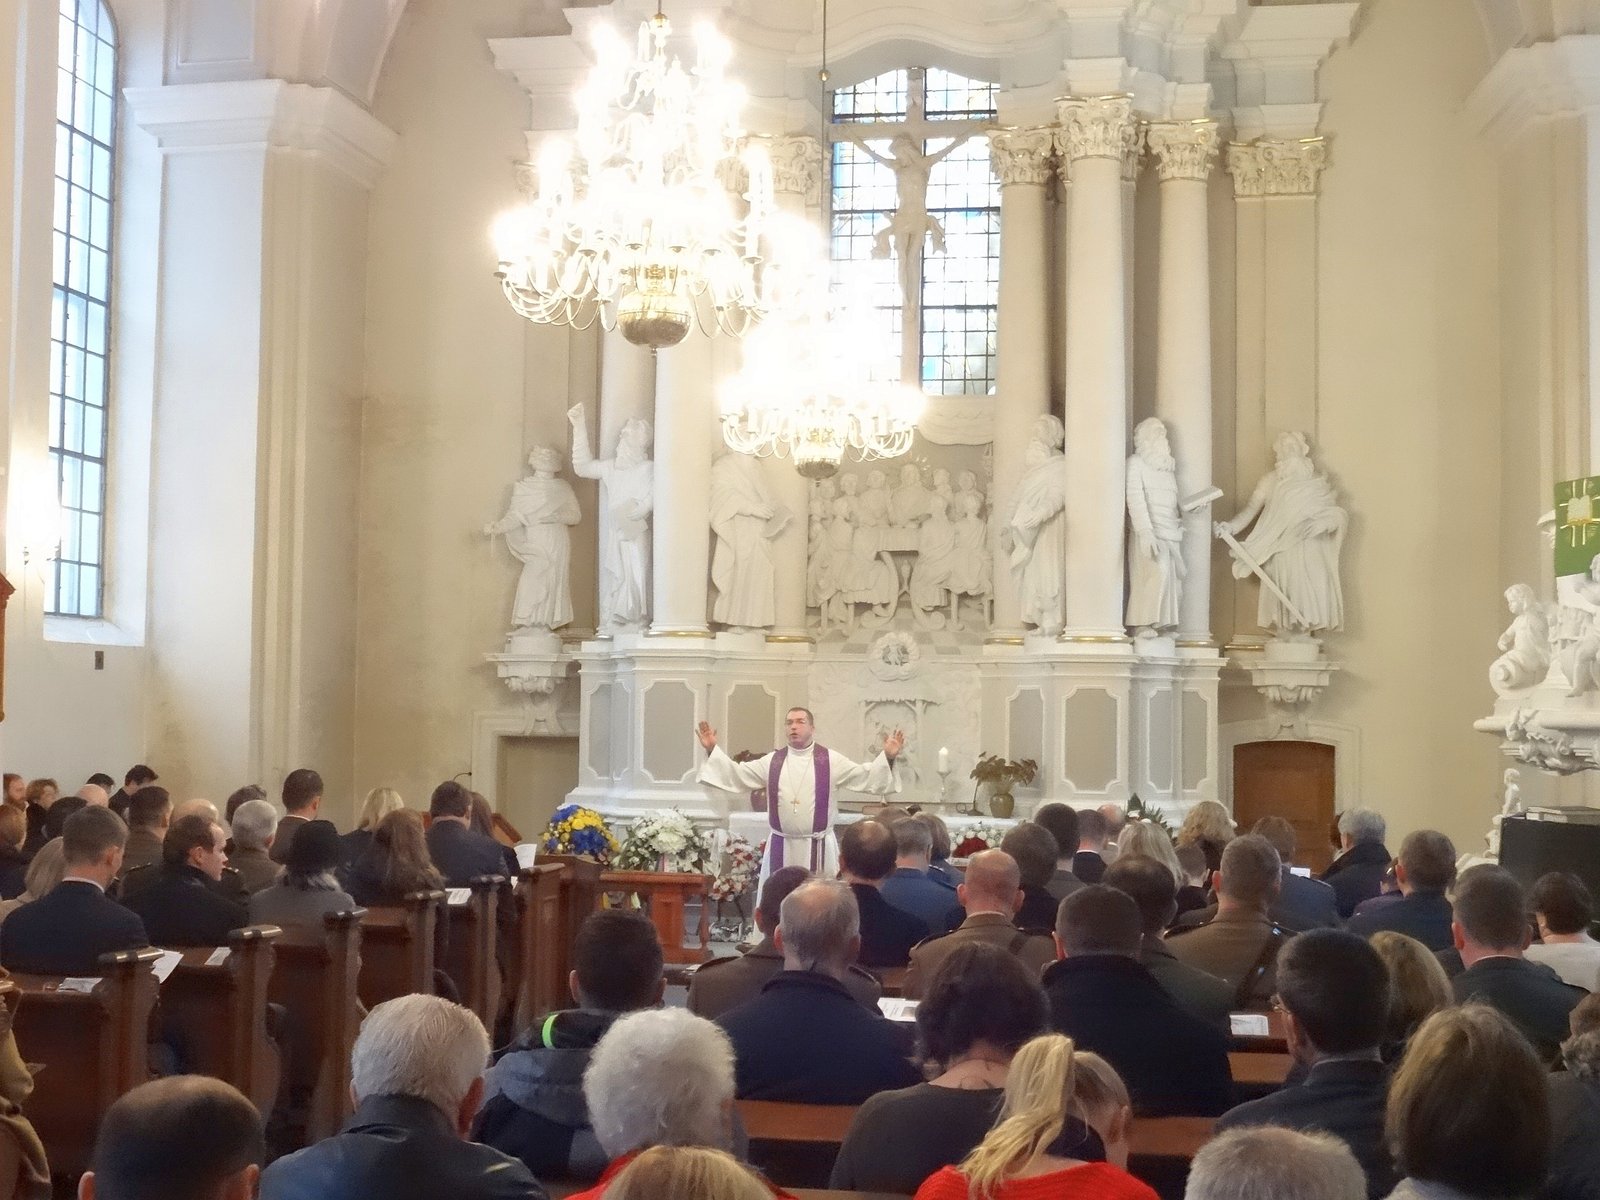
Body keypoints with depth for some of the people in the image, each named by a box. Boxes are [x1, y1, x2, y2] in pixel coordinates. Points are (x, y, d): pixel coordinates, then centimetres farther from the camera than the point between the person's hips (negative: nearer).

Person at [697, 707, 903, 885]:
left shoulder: (831, 760, -1)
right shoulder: (772, 761, 6)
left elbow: (866, 777, -5)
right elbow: (736, 774, 7)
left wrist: (887, 757, -20)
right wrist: (713, 750, -3)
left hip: (818, 847, -2)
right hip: (781, 847, 2)